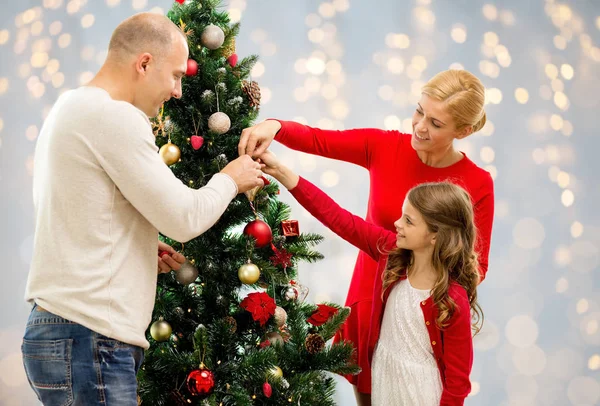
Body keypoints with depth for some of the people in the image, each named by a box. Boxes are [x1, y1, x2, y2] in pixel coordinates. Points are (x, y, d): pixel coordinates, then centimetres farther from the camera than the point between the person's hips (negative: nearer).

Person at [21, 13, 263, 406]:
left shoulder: (70, 107, 17)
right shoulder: (114, 116, -15)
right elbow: (185, 218, -14)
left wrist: (140, 248, 15)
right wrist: (230, 179, 4)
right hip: (88, 341, -10)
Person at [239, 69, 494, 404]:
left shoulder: (478, 184, -11)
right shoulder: (384, 147, -7)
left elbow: (477, 267, -4)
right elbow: (317, 139, -10)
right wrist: (274, 126, -29)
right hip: (369, 304, 2)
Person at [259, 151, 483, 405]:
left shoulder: (453, 301, -26)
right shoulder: (391, 251, -11)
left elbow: (458, 376, -18)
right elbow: (340, 220, -12)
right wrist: (280, 172, -17)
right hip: (382, 377, 6)